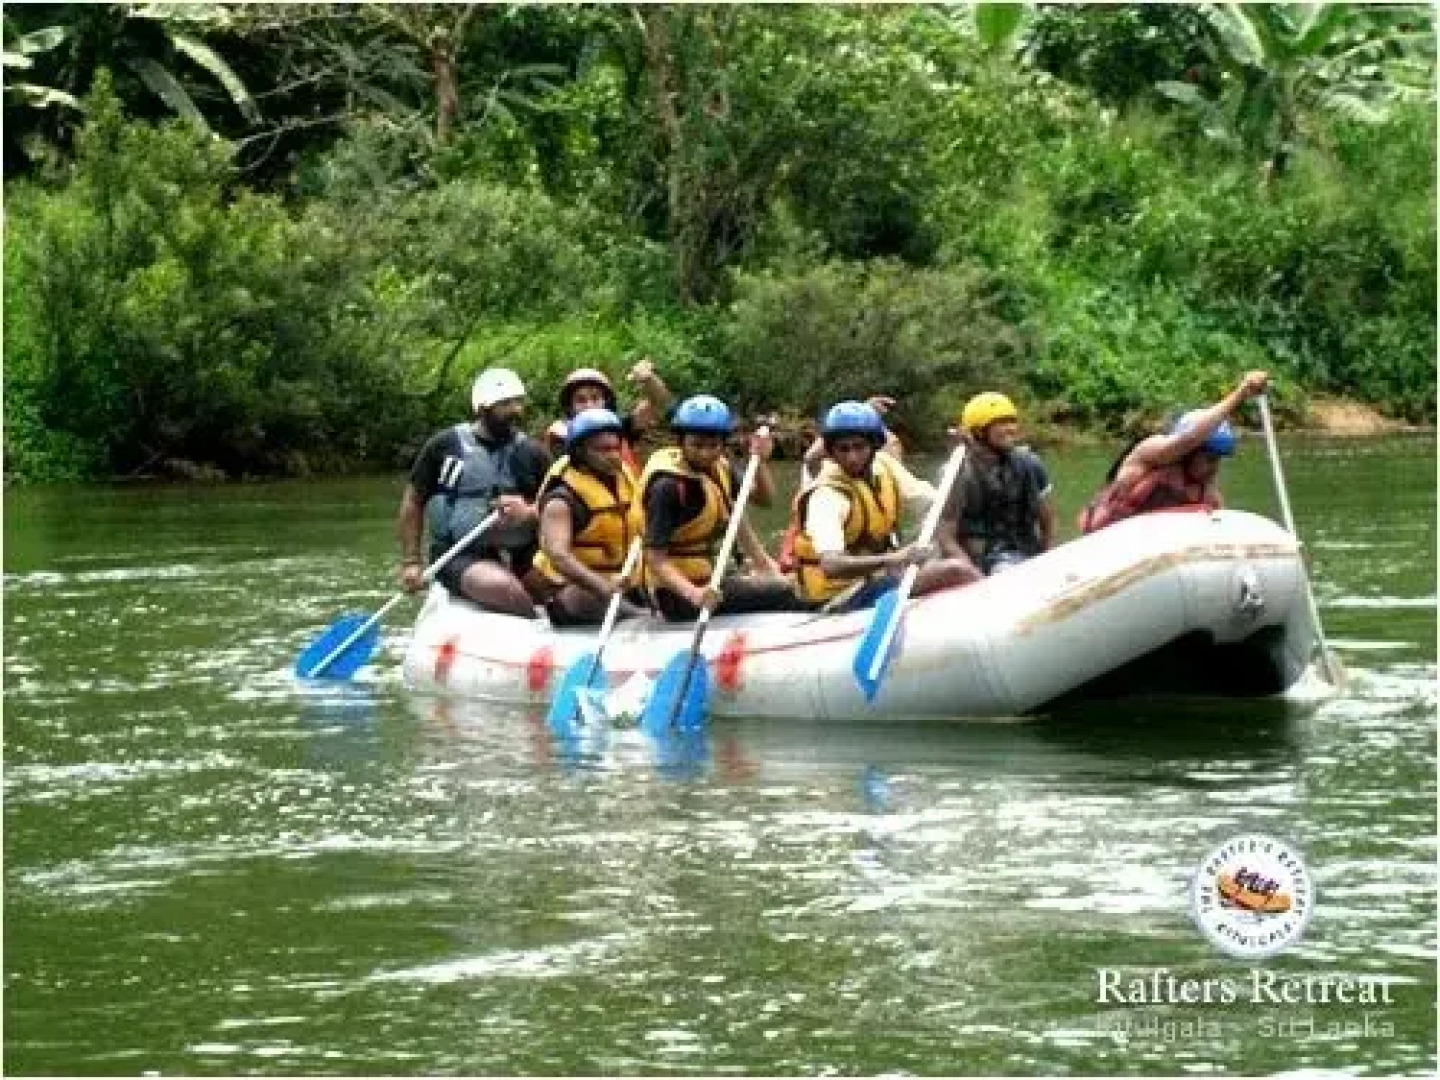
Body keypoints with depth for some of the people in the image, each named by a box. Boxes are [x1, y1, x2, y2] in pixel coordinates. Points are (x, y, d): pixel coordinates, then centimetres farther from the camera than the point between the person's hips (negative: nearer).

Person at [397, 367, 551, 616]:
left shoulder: (532, 453, 13)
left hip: (521, 558, 3)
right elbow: (414, 502, 12)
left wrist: (529, 513, -12)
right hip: (461, 558, -3)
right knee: (503, 587, -37)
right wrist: (411, 562, 6)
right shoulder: (445, 446, 6)